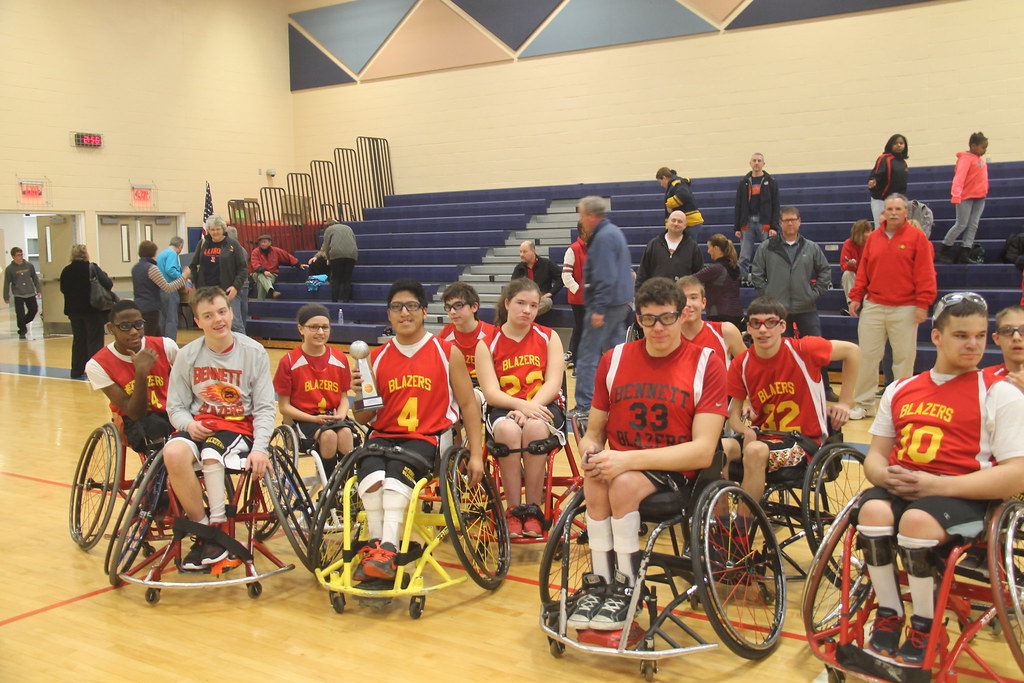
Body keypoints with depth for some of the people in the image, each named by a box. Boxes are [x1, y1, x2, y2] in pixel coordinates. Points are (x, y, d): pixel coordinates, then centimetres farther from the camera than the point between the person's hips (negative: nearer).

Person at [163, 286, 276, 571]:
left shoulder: (253, 352, -1)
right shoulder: (187, 355, 4)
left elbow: (265, 408, -3)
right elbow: (175, 406, 7)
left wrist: (259, 448, -18)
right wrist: (189, 424, -16)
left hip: (239, 425, -2)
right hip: (199, 425, 2)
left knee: (211, 453, -35)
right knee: (174, 452, -31)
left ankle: (218, 529, -19)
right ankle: (203, 531, -16)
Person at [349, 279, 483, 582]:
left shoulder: (448, 353, 5)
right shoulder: (377, 358, 12)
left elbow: (468, 404, 6)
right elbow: (363, 418, 14)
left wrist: (475, 455, -1)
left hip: (425, 438, -2)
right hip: (384, 435, 3)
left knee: (398, 469, -34)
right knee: (370, 469, -31)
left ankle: (388, 549, -38)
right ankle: (377, 545, -28)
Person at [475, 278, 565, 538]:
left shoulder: (548, 337, 7)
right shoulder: (487, 344, 4)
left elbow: (552, 383, -4)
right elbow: (491, 392, -6)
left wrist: (530, 408, -22)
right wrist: (521, 404, -25)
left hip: (544, 406, 0)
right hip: (504, 409, 0)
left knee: (535, 428, -36)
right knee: (507, 430, -36)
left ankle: (533, 509, -23)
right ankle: (513, 509, -24)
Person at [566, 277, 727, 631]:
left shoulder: (706, 365, -5)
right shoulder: (614, 360, 7)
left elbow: (703, 450, -14)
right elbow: (594, 432, 11)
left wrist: (630, 459, -24)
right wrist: (591, 455, -15)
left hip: (676, 471, -3)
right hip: (622, 464, 3)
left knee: (624, 482, -33)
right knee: (595, 480, -31)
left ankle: (625, 591, -15)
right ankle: (599, 585, -16)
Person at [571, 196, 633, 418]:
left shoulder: (603, 237, -16)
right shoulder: (614, 231, 16)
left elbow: (605, 278, -23)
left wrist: (598, 309, -24)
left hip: (605, 305, -10)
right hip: (620, 303, 10)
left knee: (588, 356, -6)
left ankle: (584, 406, -4)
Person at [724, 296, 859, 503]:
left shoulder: (802, 350, -13)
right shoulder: (741, 364, -3)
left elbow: (852, 350, 0)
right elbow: (734, 414, 3)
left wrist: (845, 403, 2)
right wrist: (746, 431, -19)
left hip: (805, 441, -3)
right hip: (763, 437, 4)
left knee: (755, 451, -34)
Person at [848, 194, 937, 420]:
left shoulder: (917, 237, 0)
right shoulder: (873, 238, 11)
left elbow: (925, 272, -4)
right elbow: (863, 270, 12)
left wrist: (923, 304, -9)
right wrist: (856, 297, 6)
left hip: (905, 309, -3)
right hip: (873, 306, 3)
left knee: (904, 357, 2)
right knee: (867, 355, 2)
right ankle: (864, 404, 10)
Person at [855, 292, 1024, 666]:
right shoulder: (900, 390, 18)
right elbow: (875, 454, 19)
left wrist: (938, 485, -18)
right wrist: (884, 474, -7)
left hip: (963, 495, -3)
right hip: (898, 487, 4)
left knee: (916, 520, -35)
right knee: (873, 510, -30)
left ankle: (924, 629, -10)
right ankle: (888, 616, -9)